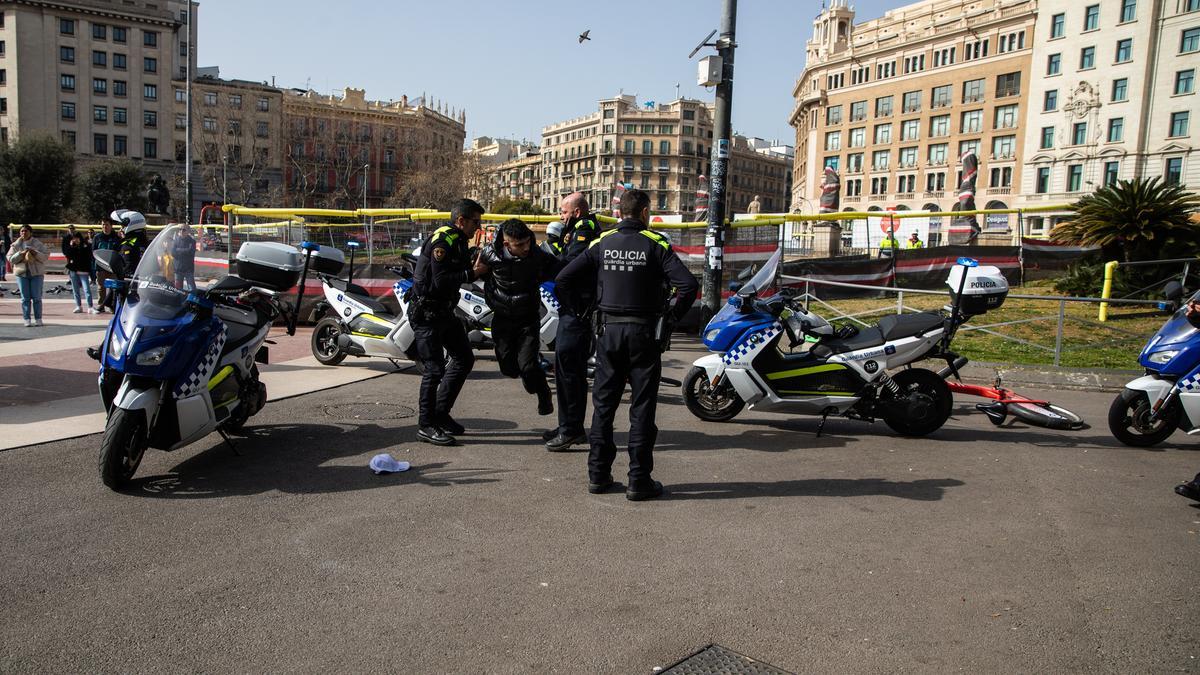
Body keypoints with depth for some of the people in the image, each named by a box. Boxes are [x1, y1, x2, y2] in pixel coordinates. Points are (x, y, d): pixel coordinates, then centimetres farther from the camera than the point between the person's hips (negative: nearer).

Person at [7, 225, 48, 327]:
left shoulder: (38, 244, 3)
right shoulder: (16, 245, 6)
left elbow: (46, 256, -3)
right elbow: (10, 258, 1)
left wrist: (35, 253, -20)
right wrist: (21, 254, -15)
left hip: (36, 273, -1)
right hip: (22, 273, 1)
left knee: (37, 297, 0)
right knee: (25, 298, 2)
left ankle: (38, 319, 4)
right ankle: (27, 320, 5)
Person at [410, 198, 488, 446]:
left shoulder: (458, 241, 13)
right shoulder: (442, 240, -18)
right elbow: (441, 281, -26)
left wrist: (475, 265, -3)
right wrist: (472, 273, -19)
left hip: (444, 311, 10)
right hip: (427, 313, -10)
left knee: (464, 359, 13)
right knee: (434, 369, -7)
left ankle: (440, 413, 22)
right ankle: (426, 425, 5)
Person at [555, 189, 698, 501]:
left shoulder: (602, 244, 3)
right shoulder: (656, 245, -6)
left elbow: (564, 279, -1)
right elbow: (688, 284, -15)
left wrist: (581, 311, 8)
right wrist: (675, 315, -1)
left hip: (608, 332, 3)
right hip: (644, 333, -3)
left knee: (603, 404, 12)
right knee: (642, 408, 4)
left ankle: (598, 475, 17)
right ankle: (639, 481, 7)